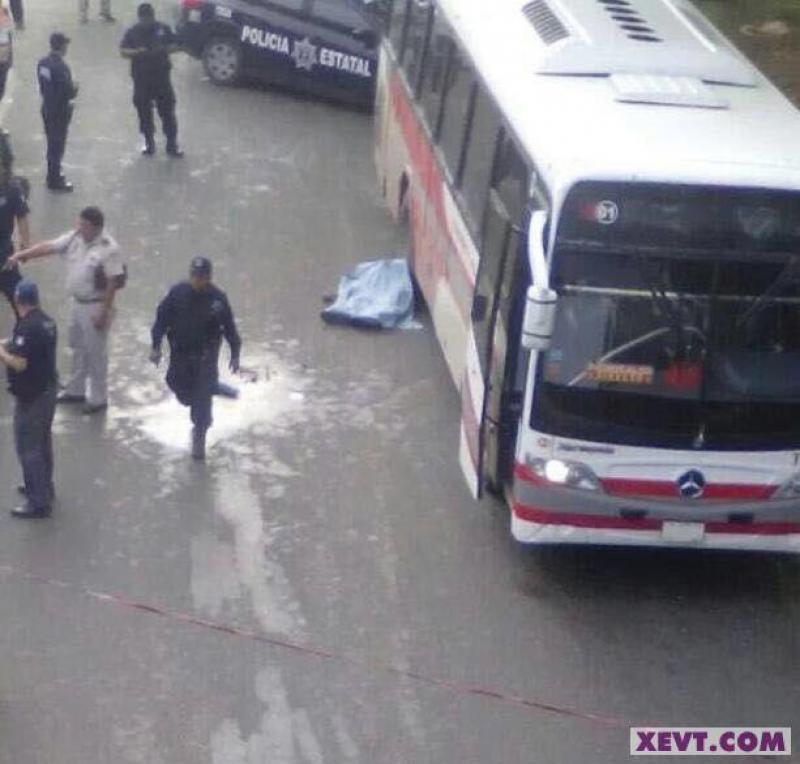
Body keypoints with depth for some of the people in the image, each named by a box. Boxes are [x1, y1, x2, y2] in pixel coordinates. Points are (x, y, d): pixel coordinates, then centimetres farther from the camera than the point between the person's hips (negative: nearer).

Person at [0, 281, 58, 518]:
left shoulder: (27, 327, -23)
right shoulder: (47, 322, 5)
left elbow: (19, 363, -26)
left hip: (31, 397, -9)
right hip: (48, 389, 9)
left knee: (28, 448, -2)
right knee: (43, 443, 22)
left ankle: (39, 502, 1)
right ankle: (43, 487, 37)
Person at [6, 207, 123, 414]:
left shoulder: (108, 249, -22)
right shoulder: (74, 238, -1)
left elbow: (112, 283, -20)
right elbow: (48, 247, 2)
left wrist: (104, 312, -20)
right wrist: (20, 255, -7)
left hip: (96, 306, -8)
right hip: (78, 303, 8)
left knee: (96, 353, 3)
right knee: (78, 349, 21)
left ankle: (98, 399, 15)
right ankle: (76, 391, 36)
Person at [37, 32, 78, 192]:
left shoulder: (42, 63, -1)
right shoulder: (61, 67, -26)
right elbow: (69, 93, -24)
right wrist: (75, 88, -2)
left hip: (47, 108, 8)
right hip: (59, 112, -8)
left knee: (52, 143, 21)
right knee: (57, 145, 4)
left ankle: (52, 174, 35)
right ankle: (55, 181, 13)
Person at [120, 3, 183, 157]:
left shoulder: (163, 29, 2)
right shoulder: (133, 32, 0)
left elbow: (174, 46, 4)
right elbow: (123, 51, -3)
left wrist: (163, 49, -17)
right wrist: (136, 52, -22)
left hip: (161, 76, 0)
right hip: (141, 78, 0)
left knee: (167, 111, -1)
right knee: (144, 112, 8)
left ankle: (172, 145, 5)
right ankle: (149, 144, 22)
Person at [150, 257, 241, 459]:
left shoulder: (217, 298, -12)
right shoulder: (177, 293, -10)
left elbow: (229, 328, -2)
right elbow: (161, 319, -2)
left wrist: (235, 355, 0)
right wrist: (156, 346, -5)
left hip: (206, 355, -2)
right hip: (180, 352, 2)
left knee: (202, 396, -4)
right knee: (181, 390, 11)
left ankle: (199, 437, 9)